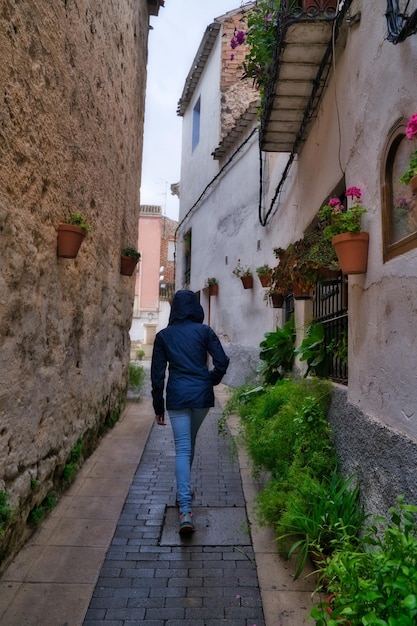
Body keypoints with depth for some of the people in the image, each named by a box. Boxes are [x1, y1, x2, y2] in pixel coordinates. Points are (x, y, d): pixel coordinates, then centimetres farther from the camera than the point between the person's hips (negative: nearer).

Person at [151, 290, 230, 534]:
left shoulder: (163, 335, 3)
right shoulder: (204, 331, 1)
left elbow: (157, 373, 2)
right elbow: (222, 361, -6)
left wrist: (158, 406, 9)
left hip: (177, 396, -1)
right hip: (202, 394, 1)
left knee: (182, 449, 0)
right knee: (190, 442, 22)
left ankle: (186, 510, -9)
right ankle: (184, 491, 38)